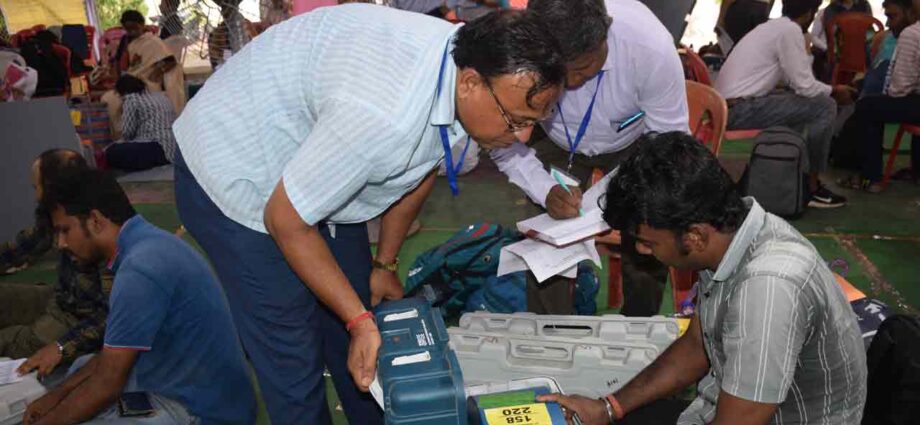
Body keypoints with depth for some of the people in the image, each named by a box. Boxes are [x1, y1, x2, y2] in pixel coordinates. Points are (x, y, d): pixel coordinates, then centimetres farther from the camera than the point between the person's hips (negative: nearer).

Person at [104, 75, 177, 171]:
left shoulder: (132, 99, -1)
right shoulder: (160, 95, 22)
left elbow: (127, 133, -2)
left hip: (158, 149, -9)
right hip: (174, 148, 9)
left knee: (111, 153, -11)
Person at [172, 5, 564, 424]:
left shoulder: (469, 63, -13)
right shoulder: (385, 114, -40)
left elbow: (421, 169, 5)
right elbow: (286, 221, -26)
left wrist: (385, 264, 11)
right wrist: (359, 320, -19)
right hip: (234, 176, -7)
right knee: (293, 360, -5)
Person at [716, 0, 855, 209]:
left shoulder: (774, 26, 20)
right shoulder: (790, 30, -9)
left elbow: (796, 80, 27)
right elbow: (805, 86, -10)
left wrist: (829, 89, 33)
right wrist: (834, 91, 8)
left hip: (728, 106, 10)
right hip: (740, 109, -10)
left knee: (799, 101, 25)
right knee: (824, 107, -5)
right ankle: (811, 186, 3)